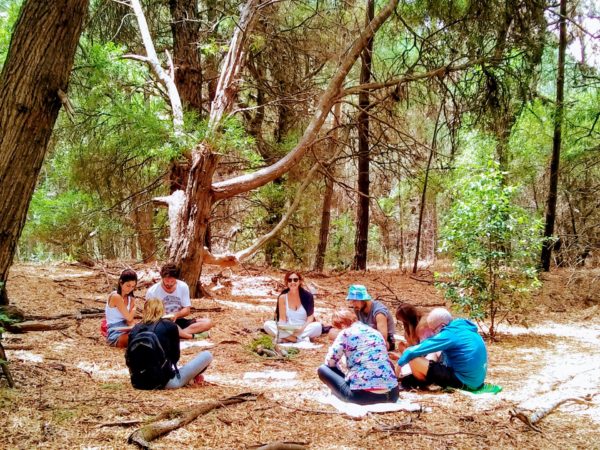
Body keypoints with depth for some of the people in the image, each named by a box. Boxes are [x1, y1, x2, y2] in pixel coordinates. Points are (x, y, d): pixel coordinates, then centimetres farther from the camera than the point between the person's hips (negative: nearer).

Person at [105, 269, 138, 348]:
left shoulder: (130, 299, 11)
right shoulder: (116, 297, -12)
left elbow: (129, 321, -1)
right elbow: (129, 318, -14)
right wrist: (134, 308, 5)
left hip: (126, 332, 7)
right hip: (115, 336, -7)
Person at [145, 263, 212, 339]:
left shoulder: (183, 286, -3)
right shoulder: (152, 292, -11)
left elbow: (187, 310, 0)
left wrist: (176, 315, -21)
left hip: (179, 322, 3)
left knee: (208, 322, -17)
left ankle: (179, 333, -30)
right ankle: (191, 335, -29)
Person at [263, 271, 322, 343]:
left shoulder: (307, 295, -7)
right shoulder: (283, 297, -5)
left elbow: (310, 316, -8)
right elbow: (282, 318, -6)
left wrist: (303, 328, -27)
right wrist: (283, 329, -28)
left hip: (304, 328, -1)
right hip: (287, 330, 1)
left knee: (317, 326, -31)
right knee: (267, 324, -23)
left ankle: (286, 338, -30)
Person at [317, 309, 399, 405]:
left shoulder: (346, 333, 4)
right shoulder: (375, 332, 21)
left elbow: (330, 362, 5)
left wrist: (344, 377, 25)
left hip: (363, 394, -5)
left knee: (322, 369, 14)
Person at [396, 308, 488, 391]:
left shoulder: (449, 334, -18)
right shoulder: (462, 327, 9)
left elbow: (417, 350, -15)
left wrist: (400, 363, 2)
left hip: (463, 381, -10)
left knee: (414, 360, -14)